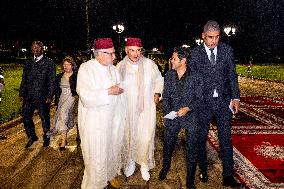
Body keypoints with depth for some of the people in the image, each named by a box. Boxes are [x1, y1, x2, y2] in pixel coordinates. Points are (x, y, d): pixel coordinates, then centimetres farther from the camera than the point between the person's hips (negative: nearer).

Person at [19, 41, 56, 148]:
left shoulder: (49, 63, -2)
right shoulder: (28, 63, 12)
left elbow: (51, 81, -5)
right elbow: (24, 80, 14)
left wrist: (49, 96, -11)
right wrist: (22, 93, 6)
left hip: (42, 97, -4)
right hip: (28, 96, 4)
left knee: (44, 118, 7)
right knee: (25, 116, 6)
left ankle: (46, 138, 27)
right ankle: (32, 137, 27)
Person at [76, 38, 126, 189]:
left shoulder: (113, 69, 5)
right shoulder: (86, 69, -14)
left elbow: (119, 95, 10)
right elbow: (86, 97, -24)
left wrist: (121, 116, 11)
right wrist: (109, 92, -22)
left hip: (114, 119, 6)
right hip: (94, 122, -6)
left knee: (113, 150, 19)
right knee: (96, 156, 5)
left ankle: (110, 175, 42)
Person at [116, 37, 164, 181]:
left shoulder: (149, 64, -6)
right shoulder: (120, 66, -3)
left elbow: (159, 79, 10)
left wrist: (157, 93, -1)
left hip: (146, 108, -1)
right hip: (127, 109, 1)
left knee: (146, 137, 3)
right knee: (129, 135, 13)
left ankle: (144, 164, 25)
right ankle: (130, 161, 35)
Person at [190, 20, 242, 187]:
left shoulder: (227, 50, 3)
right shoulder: (195, 53, -3)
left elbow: (232, 75, 6)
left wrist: (236, 97, -1)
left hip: (224, 101, 1)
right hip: (203, 103, -1)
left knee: (226, 139, 4)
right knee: (201, 138, 10)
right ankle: (203, 170, 30)